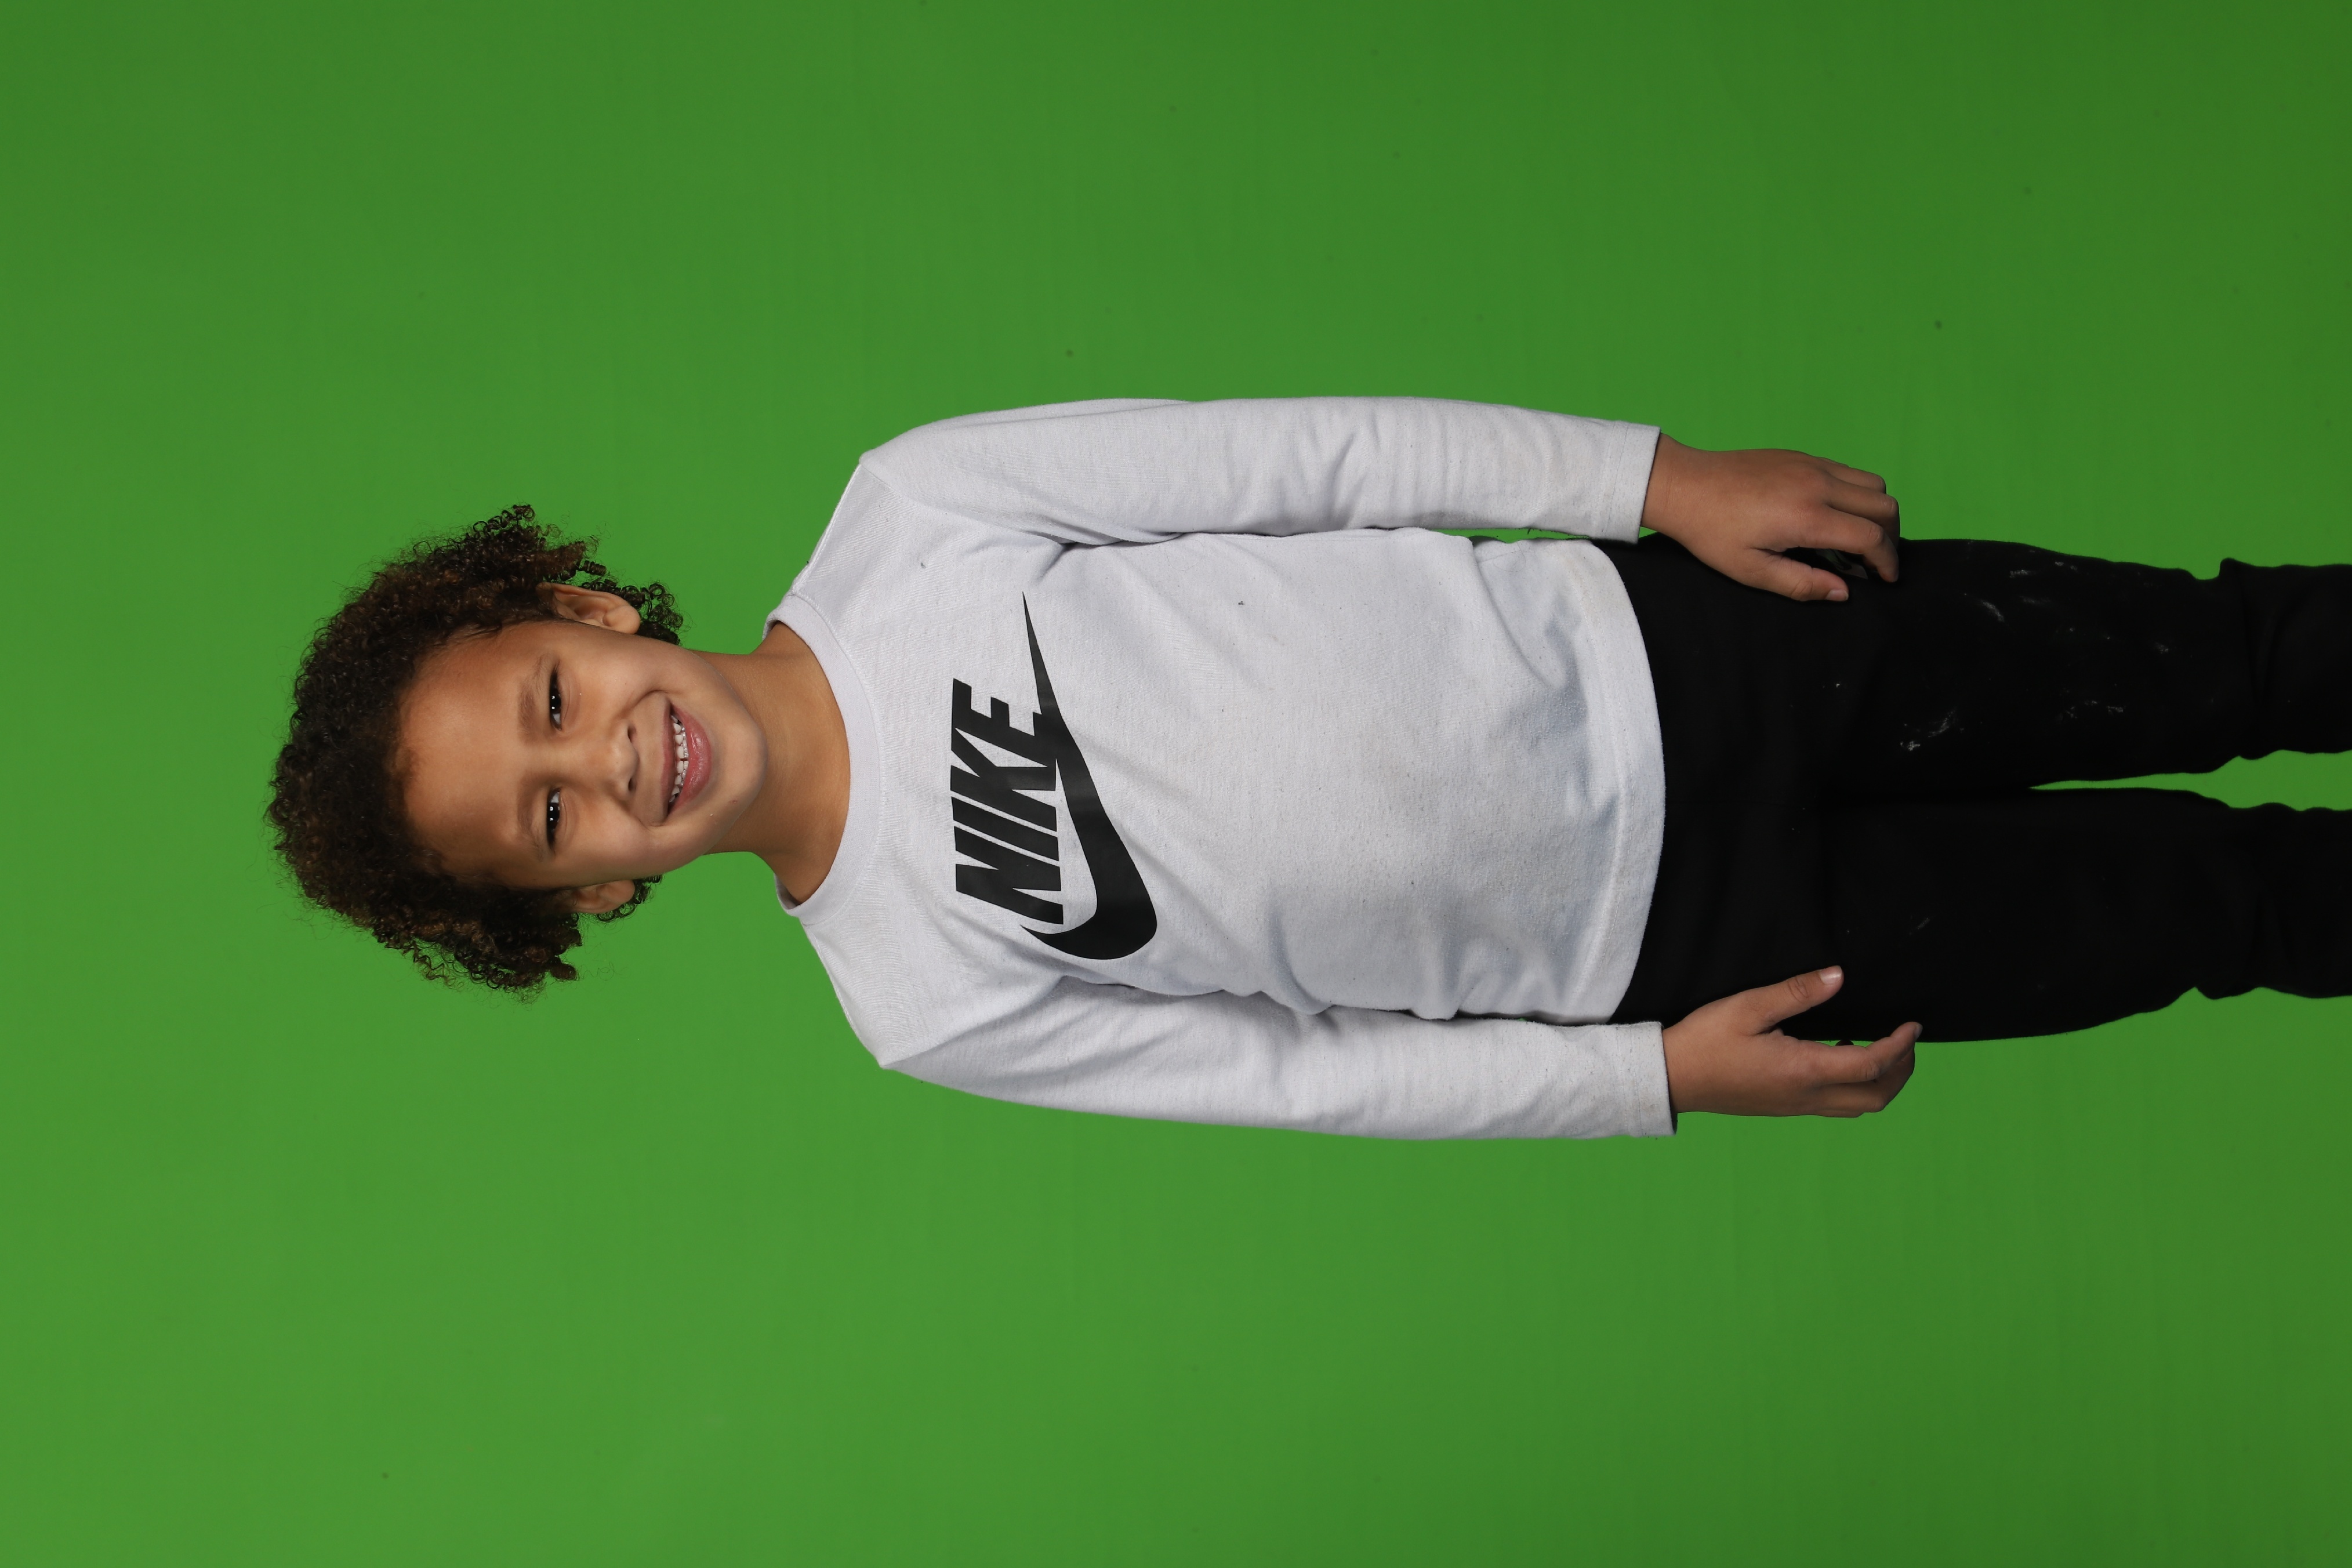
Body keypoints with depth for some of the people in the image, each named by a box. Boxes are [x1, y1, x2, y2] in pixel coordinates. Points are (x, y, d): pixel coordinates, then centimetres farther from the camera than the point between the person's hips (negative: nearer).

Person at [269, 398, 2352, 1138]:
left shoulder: (906, 510, -12)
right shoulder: (922, 996, -13)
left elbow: (1306, 455, -8)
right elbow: (1312, 1073, -7)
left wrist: (1653, 473, -9)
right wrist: (1656, 1075, -11)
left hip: (1657, 643, 2)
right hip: (1666, 949, -1)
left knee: (2182, 661, 8)